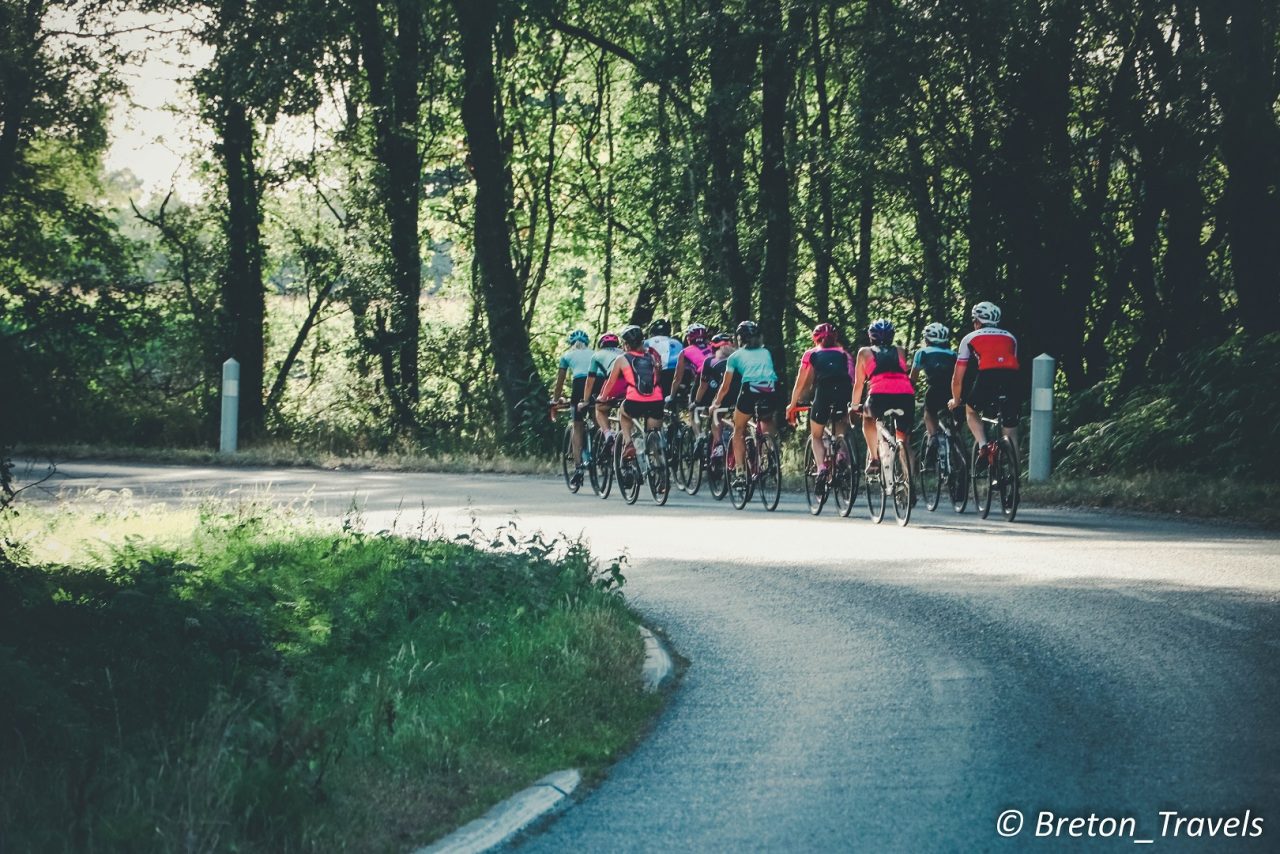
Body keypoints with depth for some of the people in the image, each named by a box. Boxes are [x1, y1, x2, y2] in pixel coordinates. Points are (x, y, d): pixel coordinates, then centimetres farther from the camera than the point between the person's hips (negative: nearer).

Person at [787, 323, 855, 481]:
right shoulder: (844, 354, 26)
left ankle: (821, 466, -9)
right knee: (839, 434, 27)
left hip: (824, 392, -2)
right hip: (845, 394, 2)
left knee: (816, 436, 16)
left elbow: (801, 384, 22)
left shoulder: (811, 354, 22)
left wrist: (792, 405, 31)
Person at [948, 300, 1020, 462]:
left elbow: (957, 377, 26)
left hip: (988, 377, -2)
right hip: (1012, 380, 2)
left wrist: (956, 400, 41)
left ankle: (983, 446, 2)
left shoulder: (970, 338, 23)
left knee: (971, 411, 25)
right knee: (1011, 433, 13)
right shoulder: (1010, 337, 31)